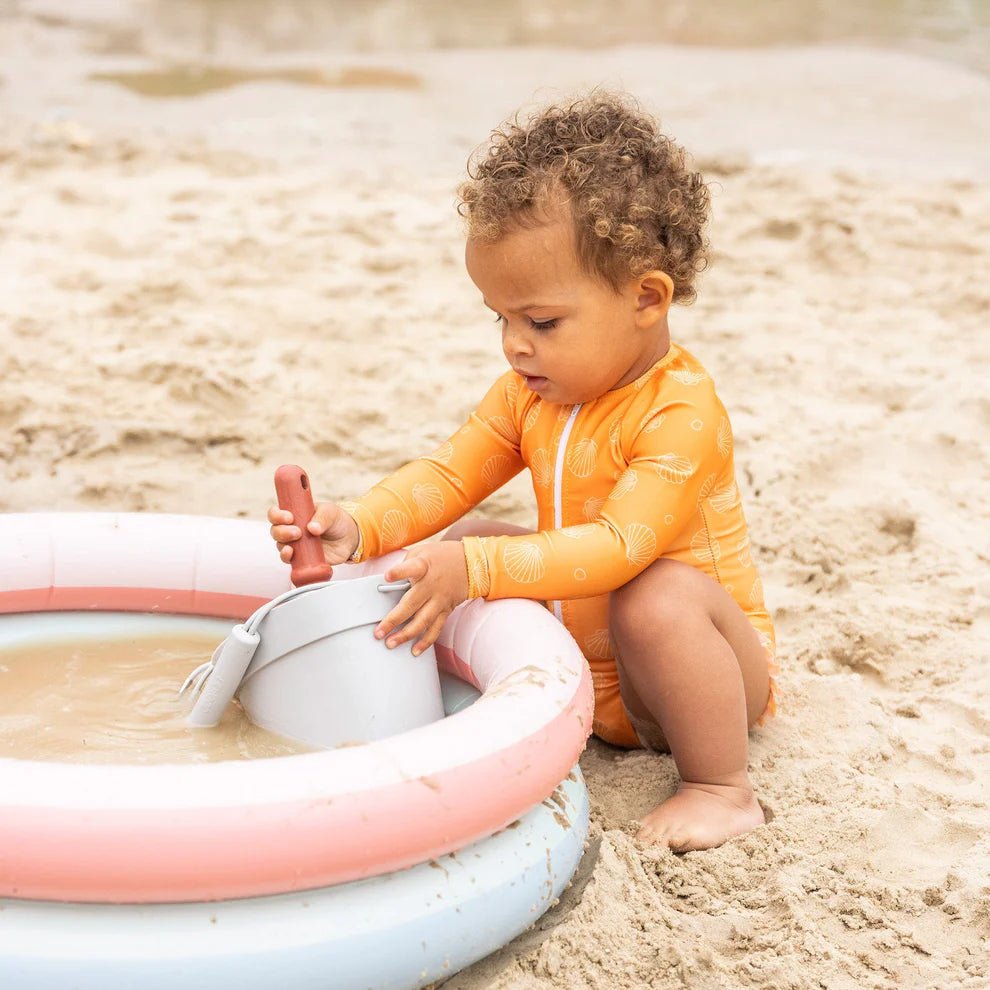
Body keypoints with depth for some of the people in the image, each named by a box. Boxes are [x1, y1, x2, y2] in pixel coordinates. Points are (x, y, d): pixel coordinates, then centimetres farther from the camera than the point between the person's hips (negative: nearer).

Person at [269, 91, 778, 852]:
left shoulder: (681, 414, -27)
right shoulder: (530, 395, -1)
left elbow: (618, 546, -37)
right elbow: (448, 477, -2)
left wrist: (474, 569, -45)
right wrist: (360, 527, -22)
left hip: (699, 671, -7)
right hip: (582, 664, 7)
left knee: (659, 596, -38)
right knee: (461, 548, 0)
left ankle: (722, 786, -19)